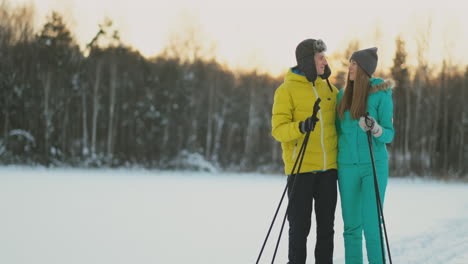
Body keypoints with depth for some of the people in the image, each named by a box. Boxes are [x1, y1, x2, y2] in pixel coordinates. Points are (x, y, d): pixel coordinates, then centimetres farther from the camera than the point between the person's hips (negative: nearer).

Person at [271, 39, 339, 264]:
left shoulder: (329, 88, 11)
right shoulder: (287, 90, -4)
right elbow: (278, 130, -11)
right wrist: (300, 127, -30)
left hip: (328, 169, 5)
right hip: (301, 169, -5)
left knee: (326, 227, 9)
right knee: (300, 227, -1)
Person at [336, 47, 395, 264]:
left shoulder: (381, 95, -4)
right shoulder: (342, 95, 9)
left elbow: (389, 134, -5)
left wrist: (376, 129, -26)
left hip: (374, 165, -4)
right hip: (347, 166, 4)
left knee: (371, 223, -9)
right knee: (351, 225, 5)